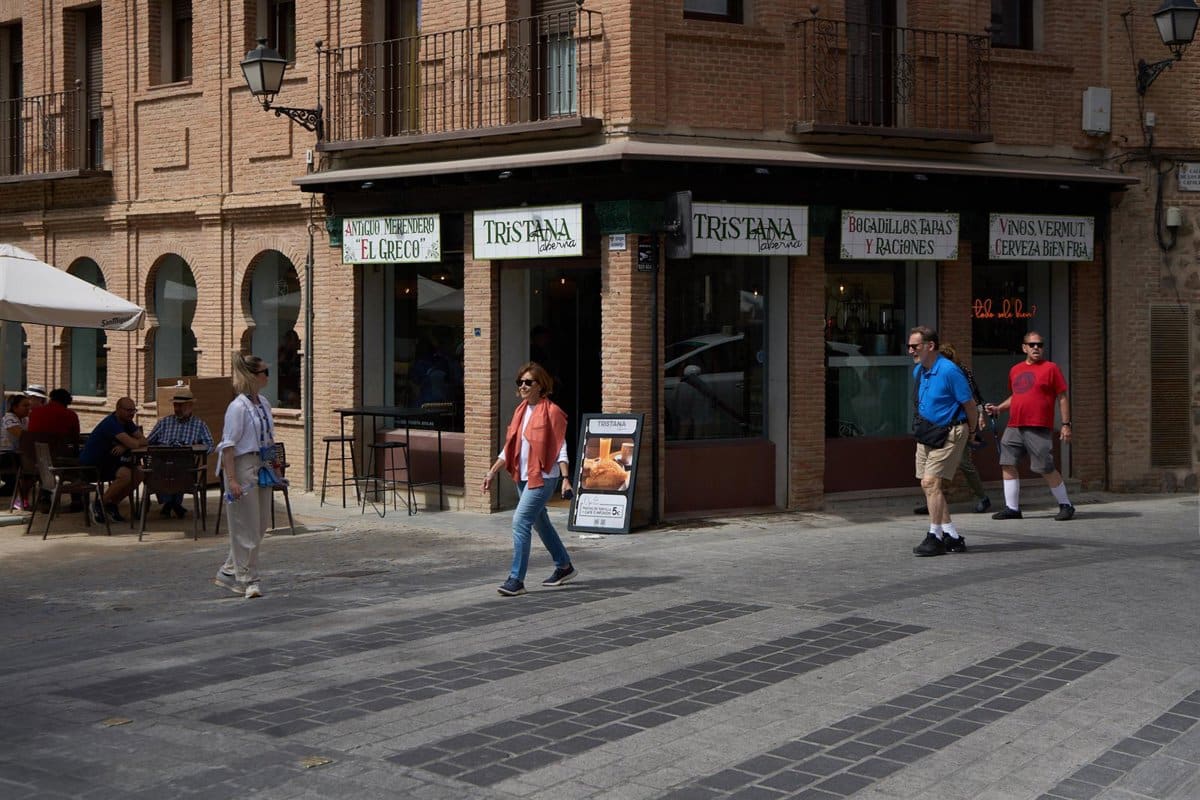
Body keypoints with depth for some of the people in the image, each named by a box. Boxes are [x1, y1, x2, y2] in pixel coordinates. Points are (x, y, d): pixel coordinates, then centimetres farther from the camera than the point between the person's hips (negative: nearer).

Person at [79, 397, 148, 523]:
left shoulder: (127, 422, 6)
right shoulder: (111, 423, -25)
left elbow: (143, 440, -2)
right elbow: (134, 444, -32)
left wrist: (124, 446, -20)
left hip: (106, 461, 9)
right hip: (90, 465, -9)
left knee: (138, 474, -6)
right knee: (125, 474, -29)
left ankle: (111, 504, 8)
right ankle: (99, 504, -8)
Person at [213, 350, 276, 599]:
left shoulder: (263, 403, 9)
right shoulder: (238, 407, -16)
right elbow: (228, 445, -17)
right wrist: (232, 480, -22)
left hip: (261, 467, 9)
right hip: (243, 466, -9)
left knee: (261, 523, 12)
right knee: (247, 526, -1)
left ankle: (229, 571, 24)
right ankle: (248, 580, 9)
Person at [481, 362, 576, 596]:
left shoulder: (552, 412, -10)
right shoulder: (521, 411, 12)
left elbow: (560, 448, -12)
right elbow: (509, 448, 16)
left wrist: (565, 478, -21)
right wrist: (492, 472, 11)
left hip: (542, 476, -9)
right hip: (523, 476, 9)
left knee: (520, 521, -17)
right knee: (540, 523, 18)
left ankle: (516, 579, -15)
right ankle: (564, 567, 35)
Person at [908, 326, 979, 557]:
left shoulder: (949, 371, -18)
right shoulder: (918, 371, 7)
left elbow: (969, 404, -10)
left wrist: (971, 433, 2)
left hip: (950, 433, -9)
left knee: (931, 481, -16)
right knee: (928, 484, 7)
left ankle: (935, 537, -9)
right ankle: (952, 536, 15)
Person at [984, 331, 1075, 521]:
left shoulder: (1050, 368, 0)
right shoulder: (1015, 370, 17)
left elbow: (1062, 398, -1)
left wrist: (1066, 424, -6)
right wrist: (999, 408, 15)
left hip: (1038, 428, -6)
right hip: (1014, 427, 6)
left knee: (1046, 468, -6)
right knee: (1007, 464, 1)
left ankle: (1065, 505, 9)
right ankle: (1012, 508, 8)